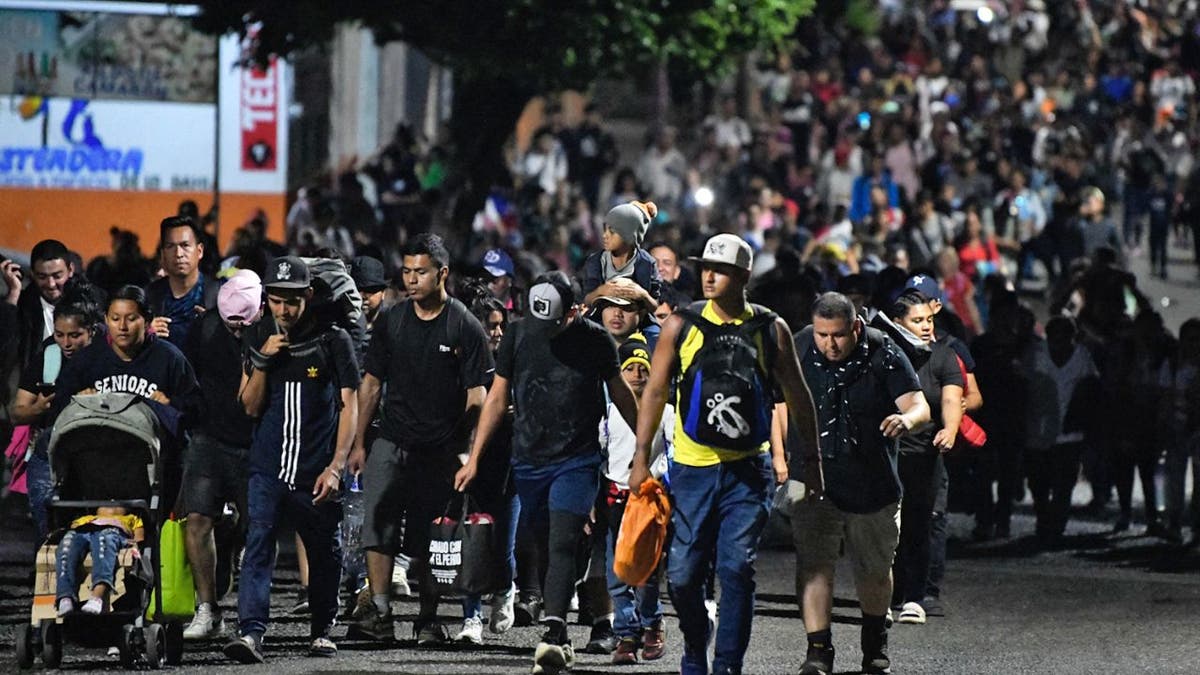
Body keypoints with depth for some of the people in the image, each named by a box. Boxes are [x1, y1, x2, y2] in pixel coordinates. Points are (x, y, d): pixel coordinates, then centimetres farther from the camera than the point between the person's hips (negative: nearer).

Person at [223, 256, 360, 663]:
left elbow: (349, 407, 0)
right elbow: (250, 407, 6)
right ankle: (251, 630, -23)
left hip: (316, 472, -1)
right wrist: (261, 361, -10)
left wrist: (336, 468, -8)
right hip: (268, 467, 1)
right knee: (258, 542, -14)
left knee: (323, 553, 9)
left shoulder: (333, 340, -1)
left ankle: (322, 630, 26)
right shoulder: (258, 337, 6)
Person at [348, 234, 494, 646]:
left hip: (440, 452, -3)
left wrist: (464, 452, -7)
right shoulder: (391, 321, 9)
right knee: (378, 526, -13)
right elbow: (371, 383, 14)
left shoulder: (465, 327, -2)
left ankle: (428, 619, 11)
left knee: (429, 540, 2)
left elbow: (476, 396, -2)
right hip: (392, 443, 3)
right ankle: (379, 612, -16)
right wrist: (359, 443, 9)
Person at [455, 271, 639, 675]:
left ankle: (552, 636, -28)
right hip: (529, 460, 3)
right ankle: (561, 640, 19)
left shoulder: (595, 340, -3)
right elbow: (498, 396, 9)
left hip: (577, 461, -3)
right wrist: (474, 459, 8)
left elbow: (620, 392, 12)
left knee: (562, 547, -17)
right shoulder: (519, 336, 1)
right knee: (545, 548, 8)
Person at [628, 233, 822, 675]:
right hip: (693, 468, 1)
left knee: (736, 568, -10)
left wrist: (812, 462, 9)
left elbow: (798, 398, 10)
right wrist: (641, 457, -3)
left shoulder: (771, 330, 2)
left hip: (748, 470, -1)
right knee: (683, 573, 2)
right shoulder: (682, 325, 1)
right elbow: (655, 391, 3)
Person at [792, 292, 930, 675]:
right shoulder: (799, 351, -4)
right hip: (815, 481, 0)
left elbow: (919, 406, -16)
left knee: (874, 570, 14)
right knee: (814, 564, -14)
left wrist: (907, 419, -40)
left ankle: (875, 641, 37)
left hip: (872, 482, 0)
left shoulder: (883, 354, -10)